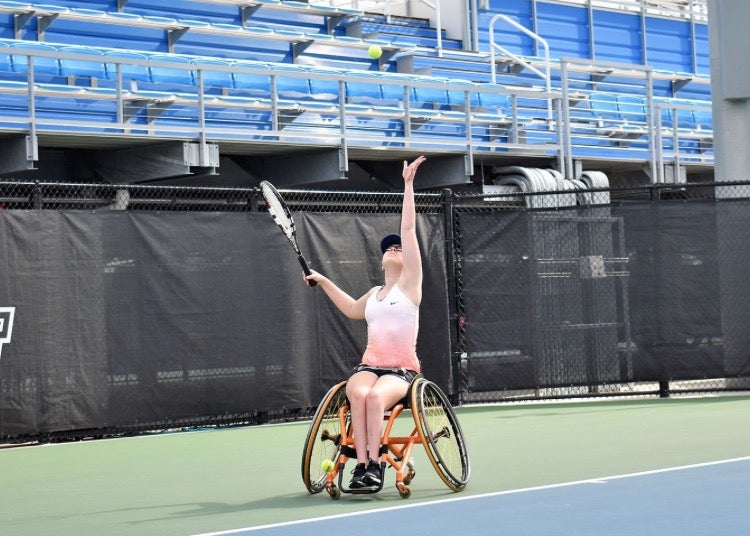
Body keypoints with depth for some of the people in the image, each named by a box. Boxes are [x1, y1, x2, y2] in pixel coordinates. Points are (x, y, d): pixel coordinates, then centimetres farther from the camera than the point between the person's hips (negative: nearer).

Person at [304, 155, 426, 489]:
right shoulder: (374, 294, 20)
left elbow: (408, 228, 0)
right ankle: (362, 463, -36)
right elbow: (352, 310, 43)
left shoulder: (409, 284, 5)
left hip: (401, 371, -4)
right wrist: (323, 282, 39)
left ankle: (374, 463, -32)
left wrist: (408, 183, 0)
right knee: (357, 393, -31)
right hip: (369, 366, 4)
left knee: (375, 395, -36)